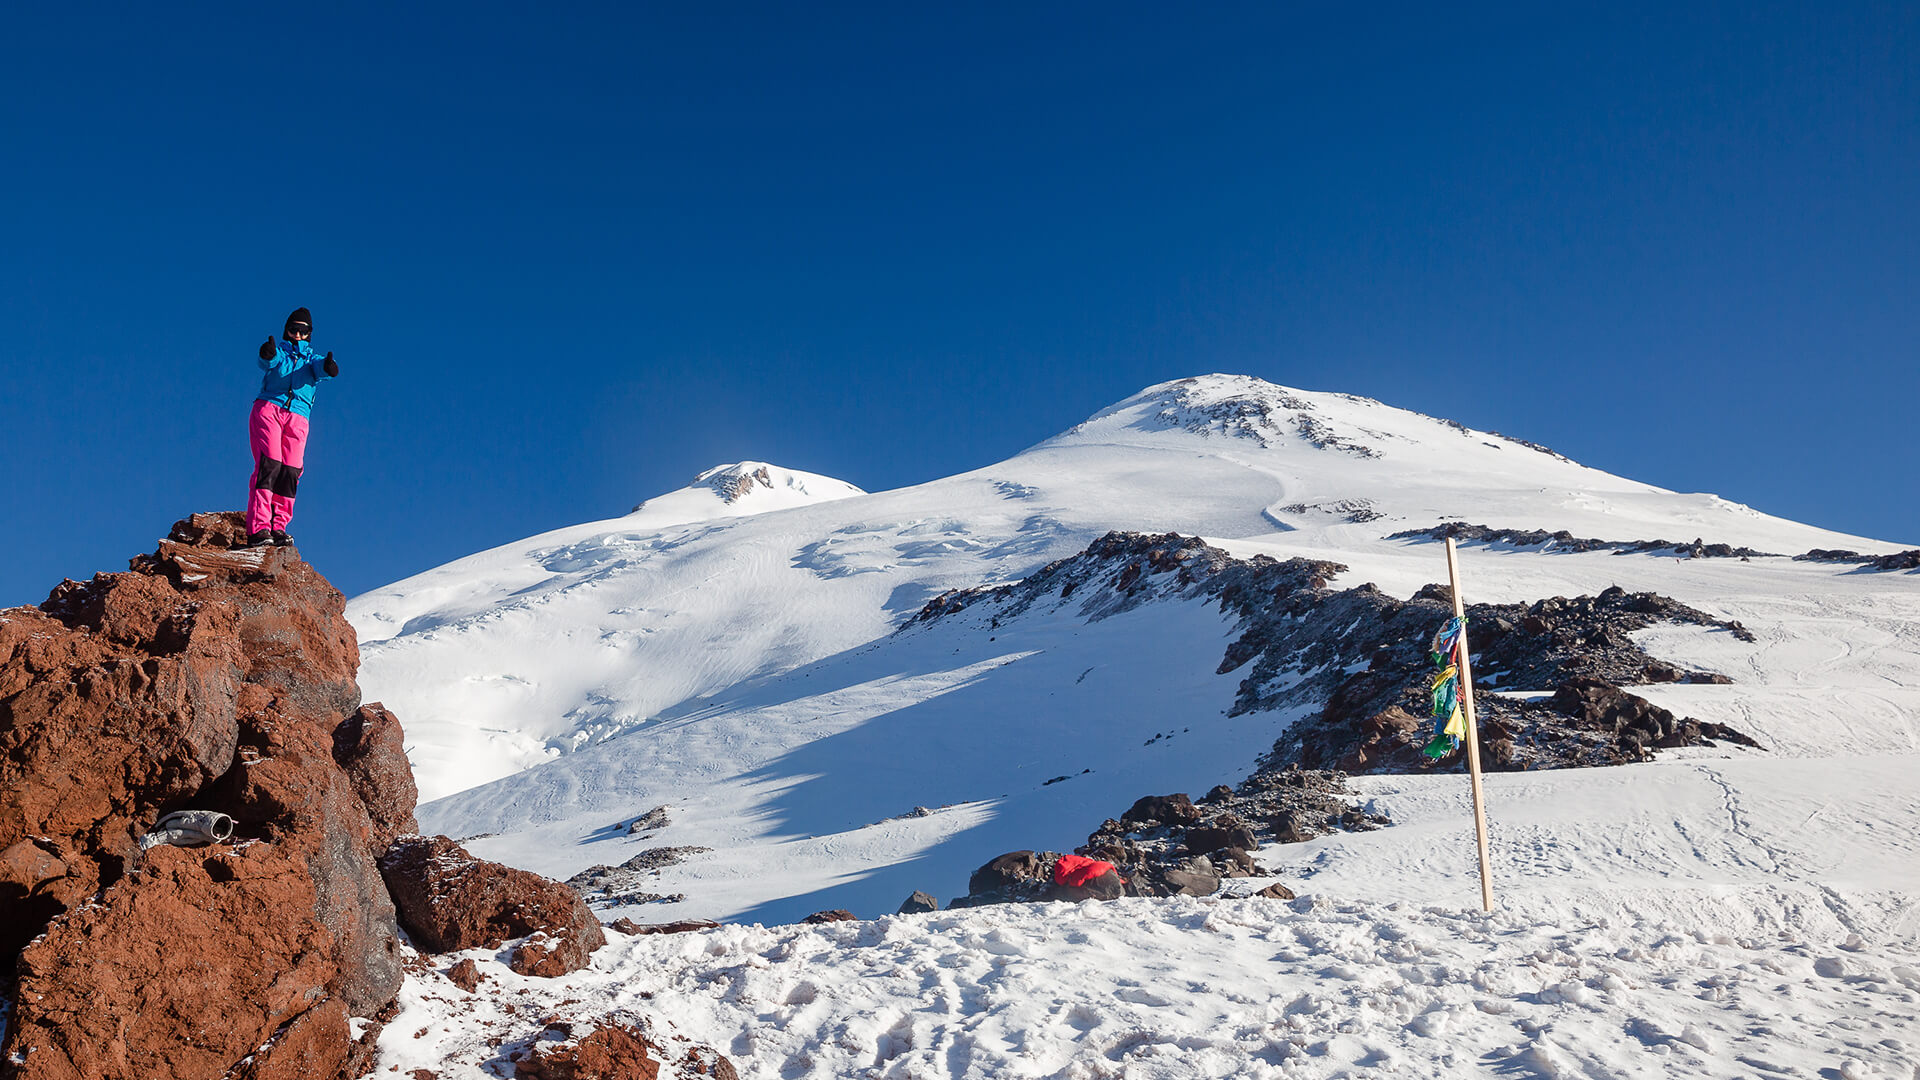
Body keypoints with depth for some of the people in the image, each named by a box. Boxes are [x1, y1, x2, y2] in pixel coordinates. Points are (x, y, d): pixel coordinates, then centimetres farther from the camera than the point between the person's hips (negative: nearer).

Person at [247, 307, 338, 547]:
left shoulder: (312, 358, 22)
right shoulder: (278, 353, 18)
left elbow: (320, 368, -3)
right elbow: (267, 362, -8)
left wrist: (328, 368, -29)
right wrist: (268, 354, -33)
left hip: (298, 417, 2)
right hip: (267, 409, -2)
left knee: (291, 472, -12)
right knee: (269, 464, -17)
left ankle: (278, 528, -8)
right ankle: (258, 529, -22)